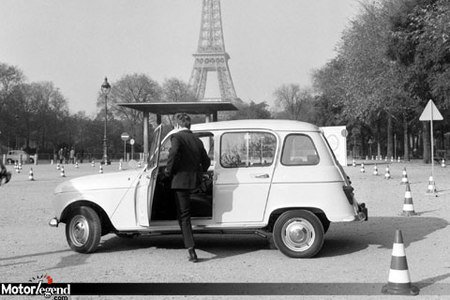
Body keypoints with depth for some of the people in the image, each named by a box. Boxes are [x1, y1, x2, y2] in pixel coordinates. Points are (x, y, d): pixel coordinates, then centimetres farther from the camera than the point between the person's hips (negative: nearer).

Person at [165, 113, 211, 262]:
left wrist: (168, 171, -12)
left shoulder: (177, 137, -8)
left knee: (184, 216, -1)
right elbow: (206, 161, 16)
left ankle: (191, 250, -5)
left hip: (181, 180, -6)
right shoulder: (197, 140, 12)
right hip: (195, 181, 6)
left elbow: (174, 153, -26)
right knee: (186, 213, 22)